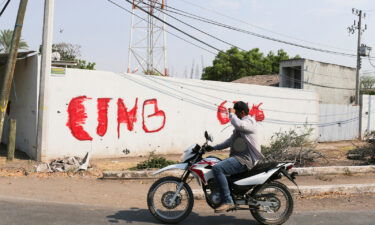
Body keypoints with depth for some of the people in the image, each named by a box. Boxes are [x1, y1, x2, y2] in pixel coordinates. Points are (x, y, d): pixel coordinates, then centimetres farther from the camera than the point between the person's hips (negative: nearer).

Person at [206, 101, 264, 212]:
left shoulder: (249, 122, -8)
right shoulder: (241, 123, 24)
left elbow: (237, 124, -32)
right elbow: (230, 141, 29)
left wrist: (231, 114, -13)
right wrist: (214, 147, 22)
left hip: (244, 160, -11)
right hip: (237, 157, 11)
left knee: (217, 168, -28)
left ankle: (228, 201, -25)